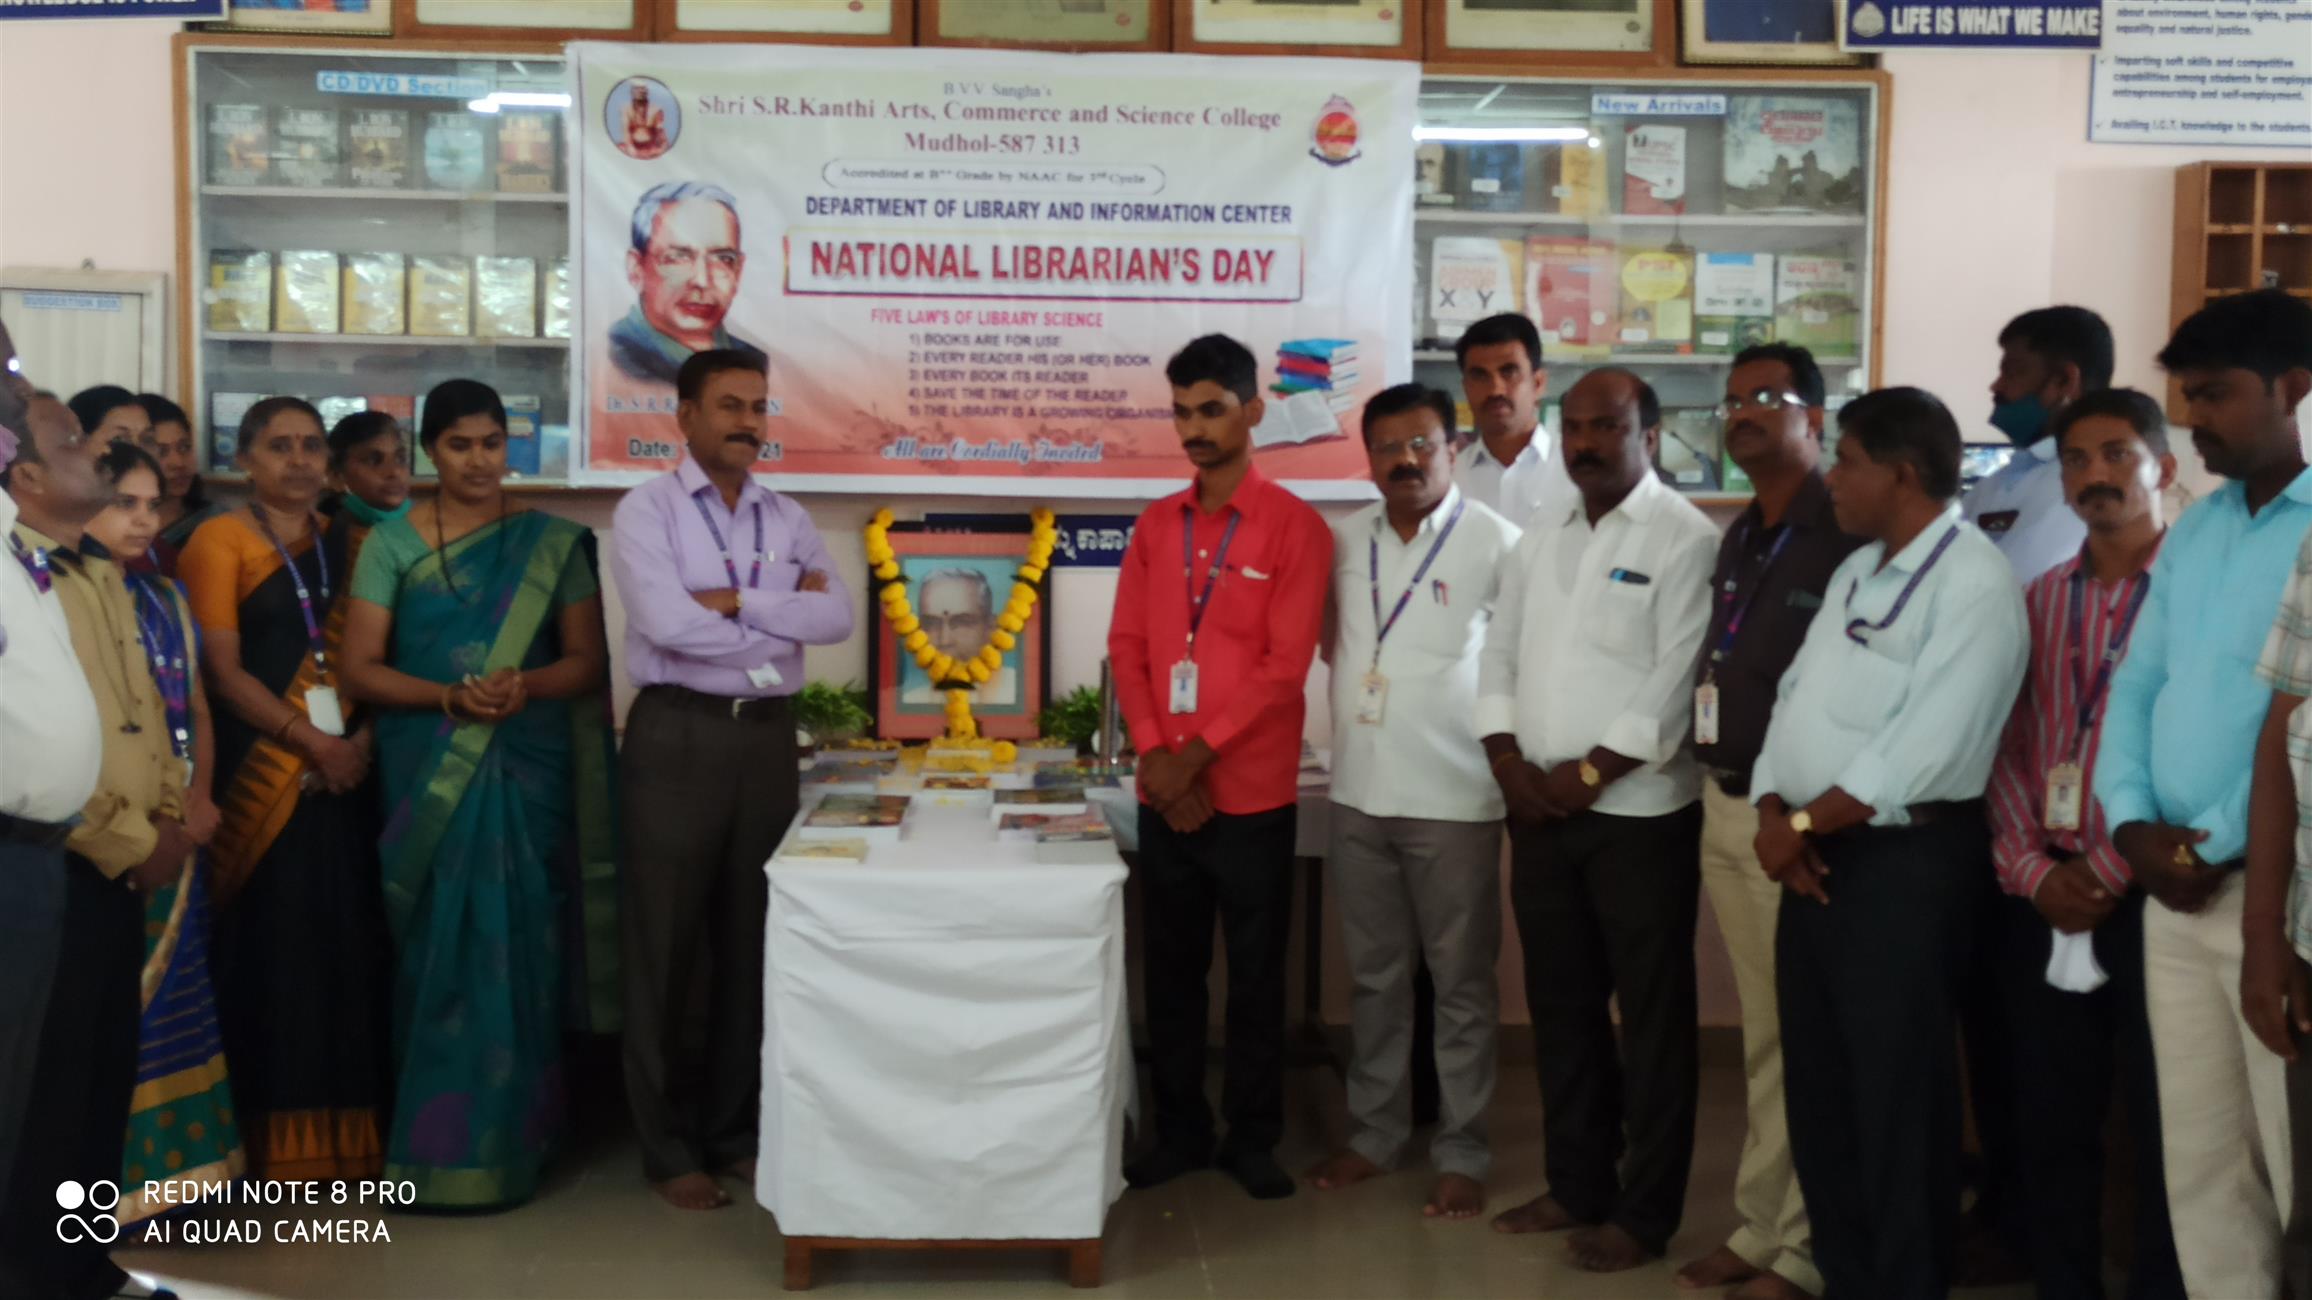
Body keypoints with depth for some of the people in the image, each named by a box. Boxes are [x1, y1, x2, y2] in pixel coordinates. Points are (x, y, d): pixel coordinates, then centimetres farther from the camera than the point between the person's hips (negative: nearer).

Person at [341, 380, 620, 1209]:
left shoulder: (551, 542, 5)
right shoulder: (392, 544, 4)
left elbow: (588, 662, 4)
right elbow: (360, 670, 0)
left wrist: (525, 687, -16)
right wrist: (448, 695, -16)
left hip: (527, 773, 0)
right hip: (427, 775, 0)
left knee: (516, 953, 1)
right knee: (437, 953, 0)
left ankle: (508, 1142, 11)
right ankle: (434, 1148, 9)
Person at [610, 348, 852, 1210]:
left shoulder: (788, 518, 11)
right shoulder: (646, 510, -4)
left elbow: (837, 618, -3)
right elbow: (667, 623, -18)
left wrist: (737, 601, -13)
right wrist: (785, 614, -8)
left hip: (769, 736, 5)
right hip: (679, 737, -5)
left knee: (753, 941, 11)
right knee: (667, 944, 3)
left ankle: (735, 1131, 23)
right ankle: (670, 1147, 14)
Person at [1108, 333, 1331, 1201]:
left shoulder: (1294, 526, -5)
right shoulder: (1155, 525, 10)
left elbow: (1286, 664, -11)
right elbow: (1127, 645, 7)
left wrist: (1197, 754, -14)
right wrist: (1155, 759, -7)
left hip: (1252, 795, -4)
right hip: (1163, 794, 4)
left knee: (1256, 973, 6)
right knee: (1171, 968, 11)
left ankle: (1252, 1137, 18)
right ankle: (1178, 1130, 23)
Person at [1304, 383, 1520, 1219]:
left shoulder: (1494, 541, -8)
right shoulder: (1344, 541, 7)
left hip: (1455, 800, -4)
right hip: (1359, 795, 5)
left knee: (1462, 983, 6)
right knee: (1374, 977, 15)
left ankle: (1462, 1153, 17)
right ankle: (1375, 1132, 28)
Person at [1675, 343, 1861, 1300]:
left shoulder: (1850, 537, -12)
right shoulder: (1737, 540, 15)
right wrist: (1716, 779, 12)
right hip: (1726, 807, 8)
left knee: (1809, 1034, 0)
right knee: (1764, 1032, 14)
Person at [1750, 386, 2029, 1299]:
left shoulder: (1974, 583, -13)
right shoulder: (1857, 570, 15)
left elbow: (1923, 752, -22)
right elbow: (1795, 698, 12)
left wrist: (1802, 824, -14)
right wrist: (1773, 811, -4)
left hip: (1903, 863, -9)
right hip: (1816, 857, 9)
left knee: (1895, 1096, 2)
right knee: (1817, 1083, 15)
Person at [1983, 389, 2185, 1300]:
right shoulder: (2042, 597, 12)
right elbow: (2009, 747, 9)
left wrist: (2108, 869, -13)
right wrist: (2032, 869, -3)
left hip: (2148, 894, -5)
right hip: (2044, 900, 5)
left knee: (2161, 1128, 4)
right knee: (2052, 1123, 11)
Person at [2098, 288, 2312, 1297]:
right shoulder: (2192, 533, 14)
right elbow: (2135, 685, 13)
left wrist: (2211, 844, -13)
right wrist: (2131, 823, -1)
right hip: (2175, 886, 7)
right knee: (2200, 1159, 14)